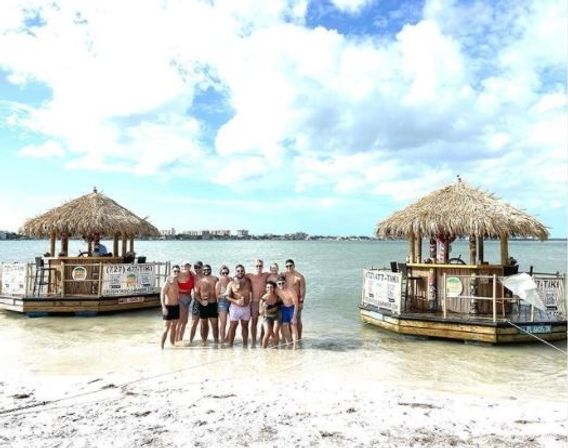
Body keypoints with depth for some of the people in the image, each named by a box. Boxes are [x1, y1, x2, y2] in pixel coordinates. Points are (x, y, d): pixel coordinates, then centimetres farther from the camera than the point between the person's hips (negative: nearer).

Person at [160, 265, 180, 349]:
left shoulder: (178, 282, 7)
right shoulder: (168, 282, -14)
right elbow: (162, 295, -19)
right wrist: (164, 307, -28)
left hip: (176, 307, 7)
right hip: (168, 307, -7)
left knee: (173, 327, 13)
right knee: (166, 328, -6)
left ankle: (172, 344, 23)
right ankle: (162, 347, -2)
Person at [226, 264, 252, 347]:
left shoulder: (248, 281, 2)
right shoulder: (231, 283, -5)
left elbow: (251, 291, 17)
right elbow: (228, 296, -5)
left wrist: (250, 301, 5)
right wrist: (236, 301, -19)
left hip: (246, 307, 3)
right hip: (235, 307, -3)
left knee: (245, 326, 11)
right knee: (233, 326, -1)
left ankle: (245, 345, 20)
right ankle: (230, 345, 6)